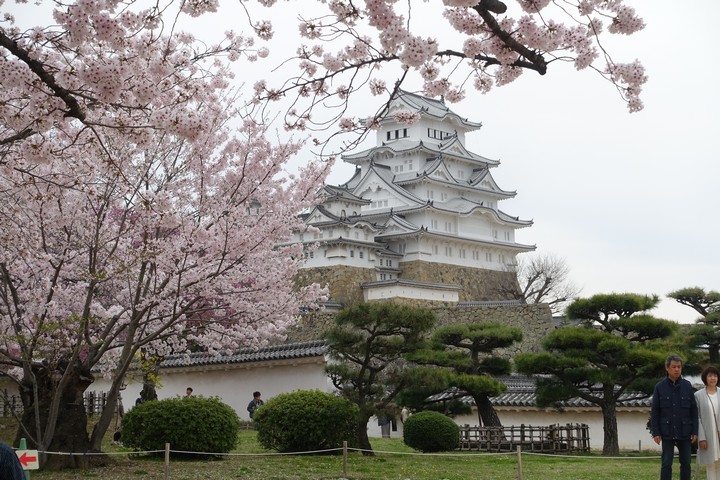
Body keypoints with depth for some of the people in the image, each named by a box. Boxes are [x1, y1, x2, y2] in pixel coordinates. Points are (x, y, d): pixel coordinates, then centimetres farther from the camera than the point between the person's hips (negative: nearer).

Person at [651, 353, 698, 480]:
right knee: (666, 464, 0)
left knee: (686, 464, 6)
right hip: (667, 433, -1)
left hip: (685, 433, 1)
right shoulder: (660, 387, 0)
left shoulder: (687, 386, 3)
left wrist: (695, 431, -1)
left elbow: (694, 410, 4)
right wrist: (656, 433, -5)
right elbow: (654, 412, 0)